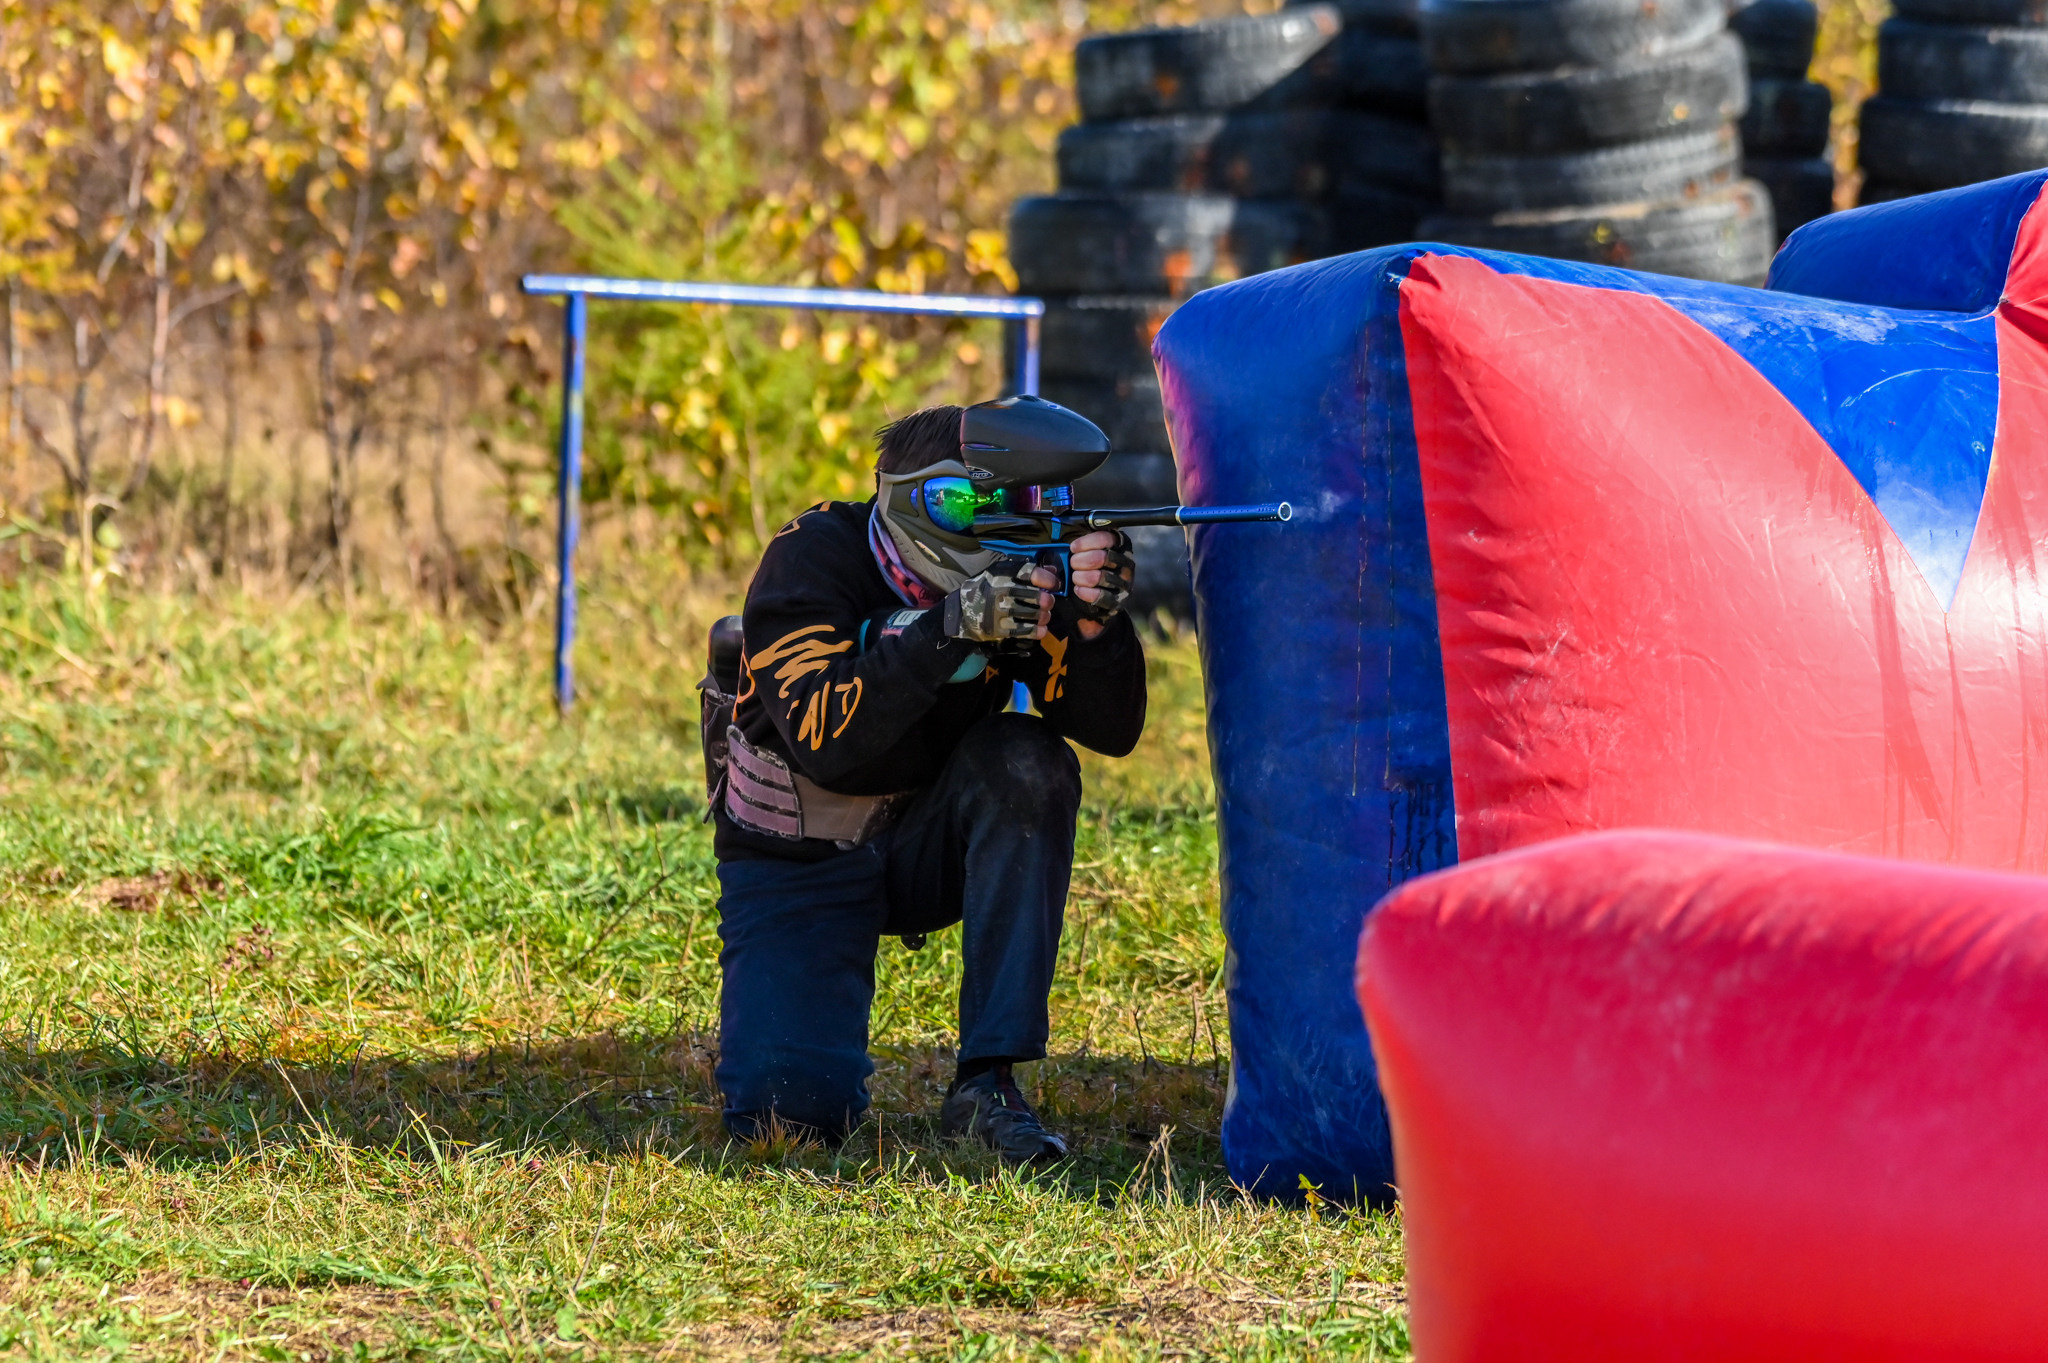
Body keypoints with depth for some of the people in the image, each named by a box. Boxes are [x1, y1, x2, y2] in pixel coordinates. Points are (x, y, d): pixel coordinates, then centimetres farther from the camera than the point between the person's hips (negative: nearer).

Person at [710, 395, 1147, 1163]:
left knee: (1028, 763, -29)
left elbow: (1111, 729, -16)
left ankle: (986, 1081, -23)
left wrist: (1094, 620, -36)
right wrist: (949, 629, -45)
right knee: (791, 1110, -23)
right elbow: (825, 742, -34)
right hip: (802, 866, -3)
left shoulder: (1015, 570, -13)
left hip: (927, 845, 3)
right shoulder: (811, 560, -22)